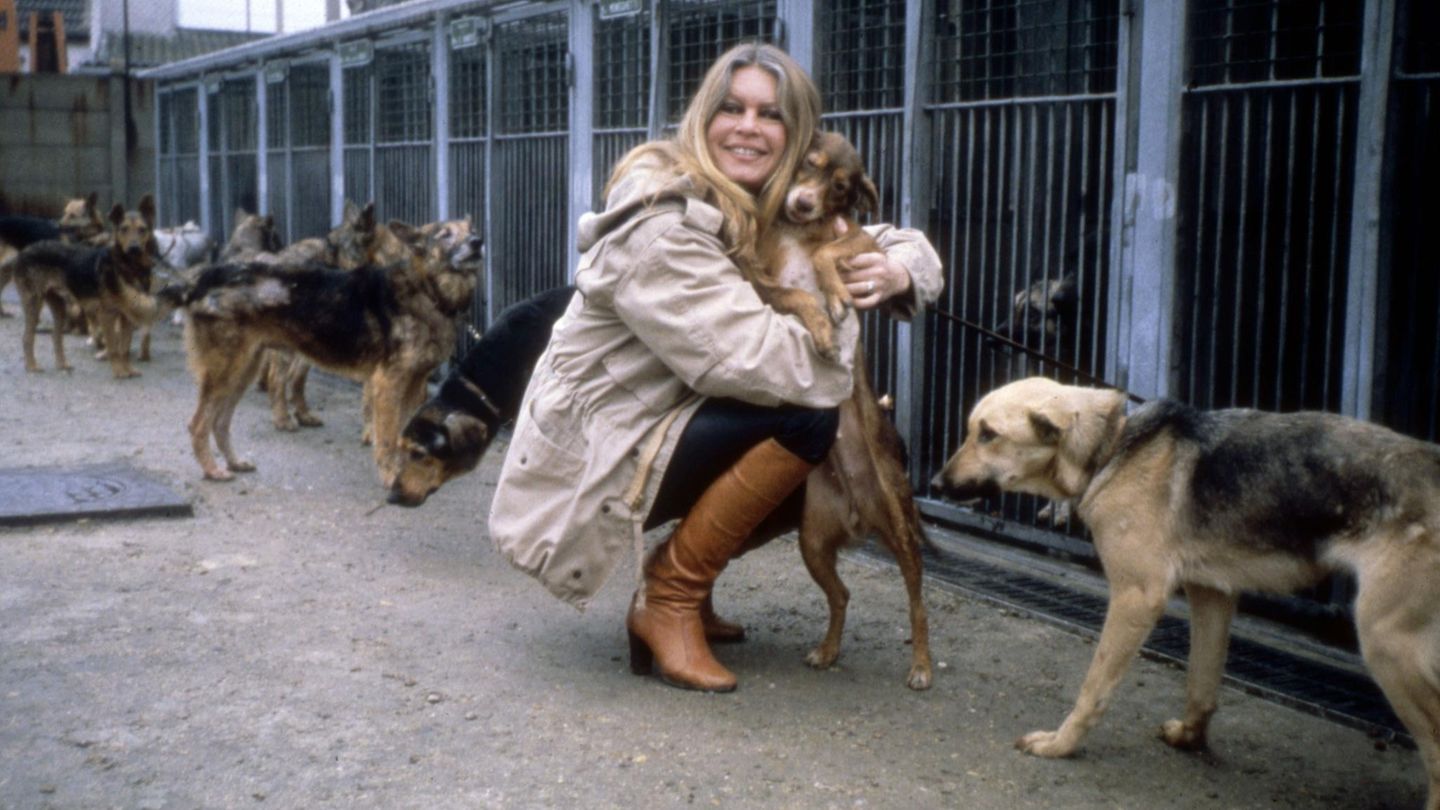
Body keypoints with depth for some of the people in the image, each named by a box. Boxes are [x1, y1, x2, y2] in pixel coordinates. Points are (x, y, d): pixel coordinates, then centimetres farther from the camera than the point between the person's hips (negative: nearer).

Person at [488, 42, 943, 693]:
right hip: (589, 463, -9)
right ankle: (669, 600, -9)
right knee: (805, 415, -23)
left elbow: (900, 244, 11)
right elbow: (754, 361, -31)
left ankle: (677, 575, 14)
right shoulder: (661, 226, -22)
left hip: (654, 428, 9)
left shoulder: (771, 215, 6)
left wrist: (898, 270, -13)